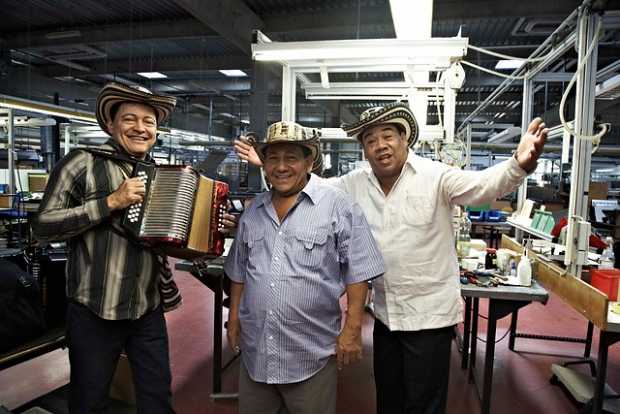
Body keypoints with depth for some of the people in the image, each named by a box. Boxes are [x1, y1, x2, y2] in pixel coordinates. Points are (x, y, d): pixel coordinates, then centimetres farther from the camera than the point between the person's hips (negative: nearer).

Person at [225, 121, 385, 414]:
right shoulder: (253, 211, 7)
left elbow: (358, 273, -10)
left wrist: (352, 329, -12)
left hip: (311, 356, -4)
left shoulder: (338, 207, -10)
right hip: (255, 351, 5)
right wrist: (234, 318, 14)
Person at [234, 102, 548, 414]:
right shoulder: (355, 183, 0)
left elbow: (484, 184, -26)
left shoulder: (436, 177, -14)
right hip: (385, 313, 5)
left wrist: (519, 164, -47)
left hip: (430, 313, -5)